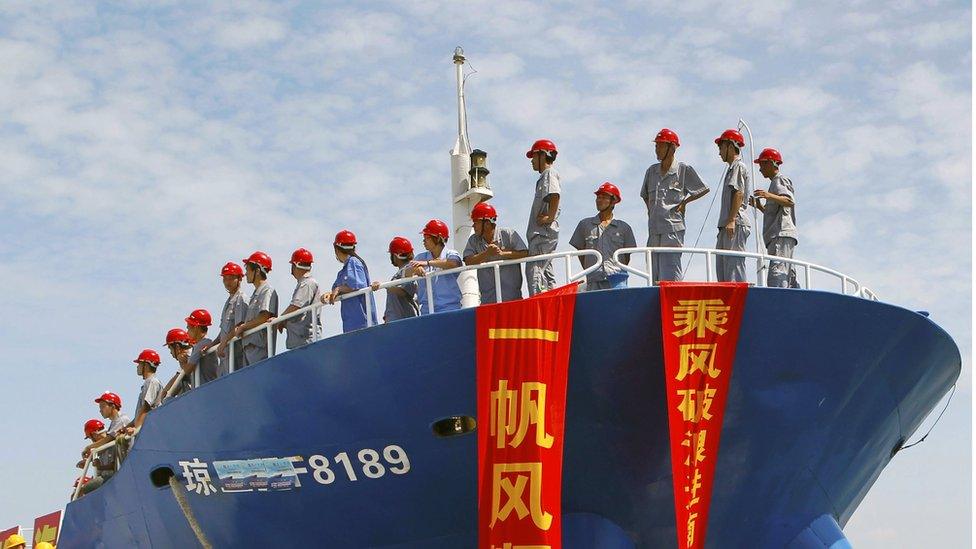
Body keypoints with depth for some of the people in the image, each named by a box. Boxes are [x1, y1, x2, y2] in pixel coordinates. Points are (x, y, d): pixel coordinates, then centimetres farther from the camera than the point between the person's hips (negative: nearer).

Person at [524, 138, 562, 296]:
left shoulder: (549, 173, -3)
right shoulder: (544, 176, 27)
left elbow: (555, 195, -21)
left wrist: (550, 217, -24)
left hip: (544, 232, -11)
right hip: (541, 233, 11)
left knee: (533, 269, -19)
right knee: (546, 271, 9)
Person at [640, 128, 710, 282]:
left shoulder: (684, 170, 0)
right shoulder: (651, 171, 14)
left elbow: (704, 189, 7)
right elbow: (645, 195, 29)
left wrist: (684, 202, 0)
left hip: (673, 228, -6)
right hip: (653, 229, 6)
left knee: (670, 274, -12)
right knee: (655, 277, 6)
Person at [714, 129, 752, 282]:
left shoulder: (738, 166, -2)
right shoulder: (732, 168, 27)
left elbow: (739, 194, -15)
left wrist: (731, 220, -22)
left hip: (736, 224, -10)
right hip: (727, 226, 10)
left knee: (734, 265, -15)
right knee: (721, 267, 7)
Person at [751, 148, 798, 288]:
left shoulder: (780, 180, 1)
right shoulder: (775, 182, 30)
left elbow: (790, 201, -20)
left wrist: (769, 196, -33)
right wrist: (759, 206, 23)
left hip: (782, 235, -11)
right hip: (778, 237, 11)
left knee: (776, 279, -24)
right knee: (788, 277, 8)